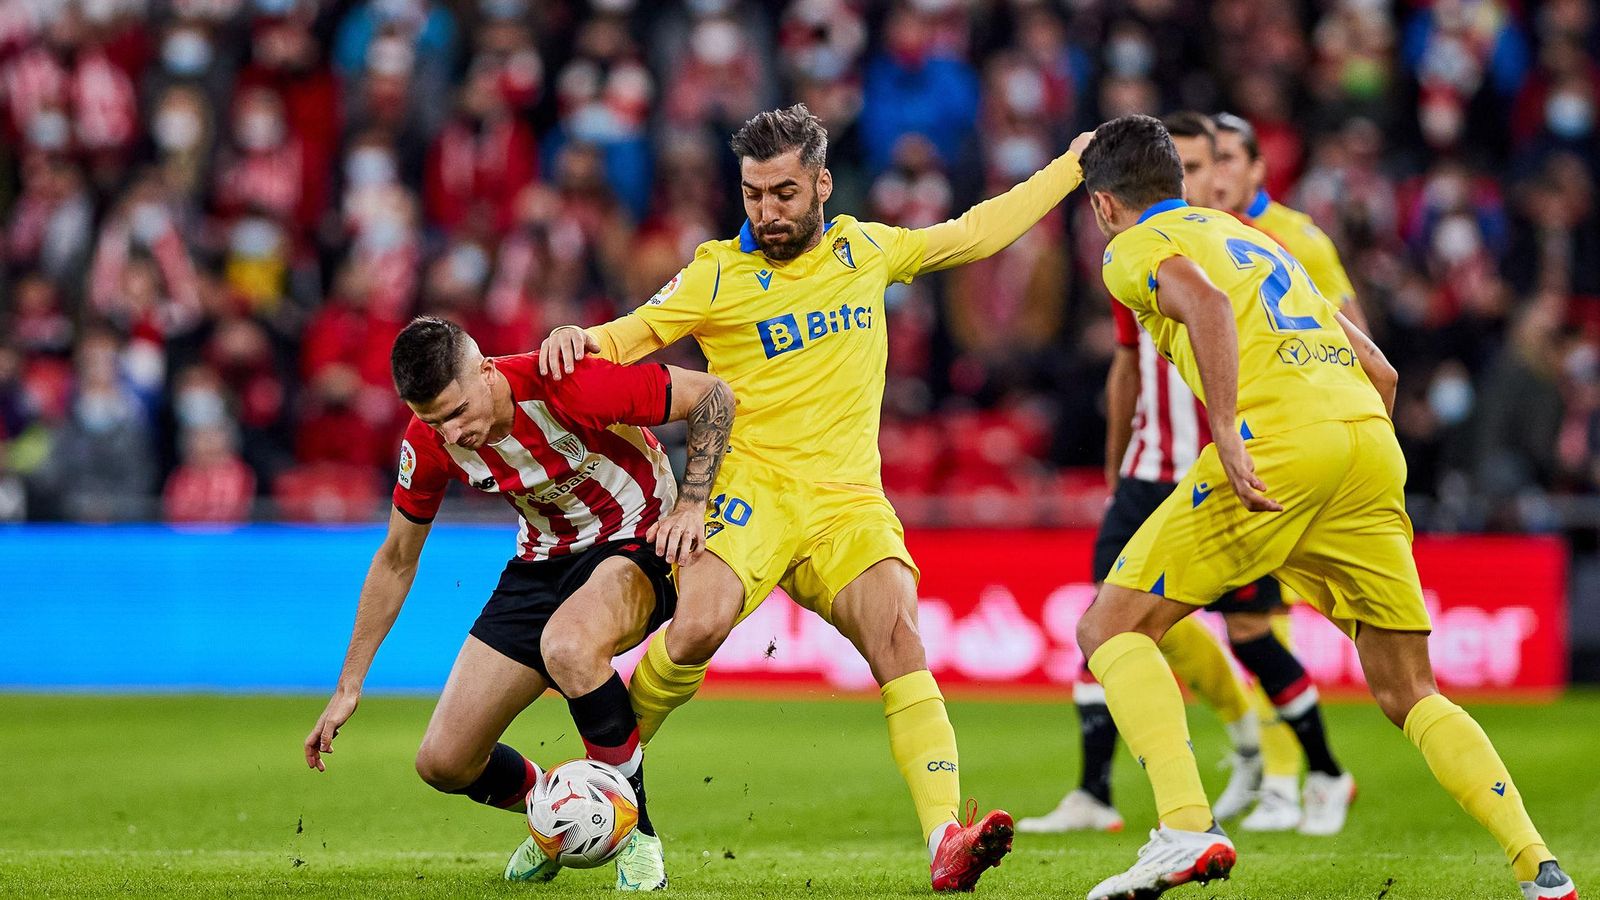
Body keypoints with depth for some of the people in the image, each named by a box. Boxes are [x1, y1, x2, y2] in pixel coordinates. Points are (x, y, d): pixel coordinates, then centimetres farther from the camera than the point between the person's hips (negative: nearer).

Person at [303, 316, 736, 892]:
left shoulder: (568, 387, -30)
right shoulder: (429, 444, -14)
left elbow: (712, 394, -17)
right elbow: (397, 561, 3)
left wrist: (690, 504, -25)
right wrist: (349, 685, 5)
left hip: (636, 544, -5)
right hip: (544, 560, 5)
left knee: (567, 646, -40)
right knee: (443, 763, -3)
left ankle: (637, 835, -19)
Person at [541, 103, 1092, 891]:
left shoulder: (866, 250, 13)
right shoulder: (718, 274, 4)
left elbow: (976, 234, 26)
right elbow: (628, 336, 6)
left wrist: (1071, 167, 30)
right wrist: (577, 340, -16)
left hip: (848, 502, 2)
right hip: (751, 489, -2)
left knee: (896, 634, -23)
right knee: (699, 627, -28)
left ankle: (946, 843, -32)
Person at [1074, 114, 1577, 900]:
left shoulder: (1136, 248, 13)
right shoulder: (1254, 239, 34)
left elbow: (1204, 300, -13)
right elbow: (1381, 371, 30)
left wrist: (1225, 434, -20)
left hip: (1276, 436, -7)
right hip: (1372, 438, 7)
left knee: (1111, 628, 3)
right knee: (1409, 693, 13)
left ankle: (1186, 828, -17)